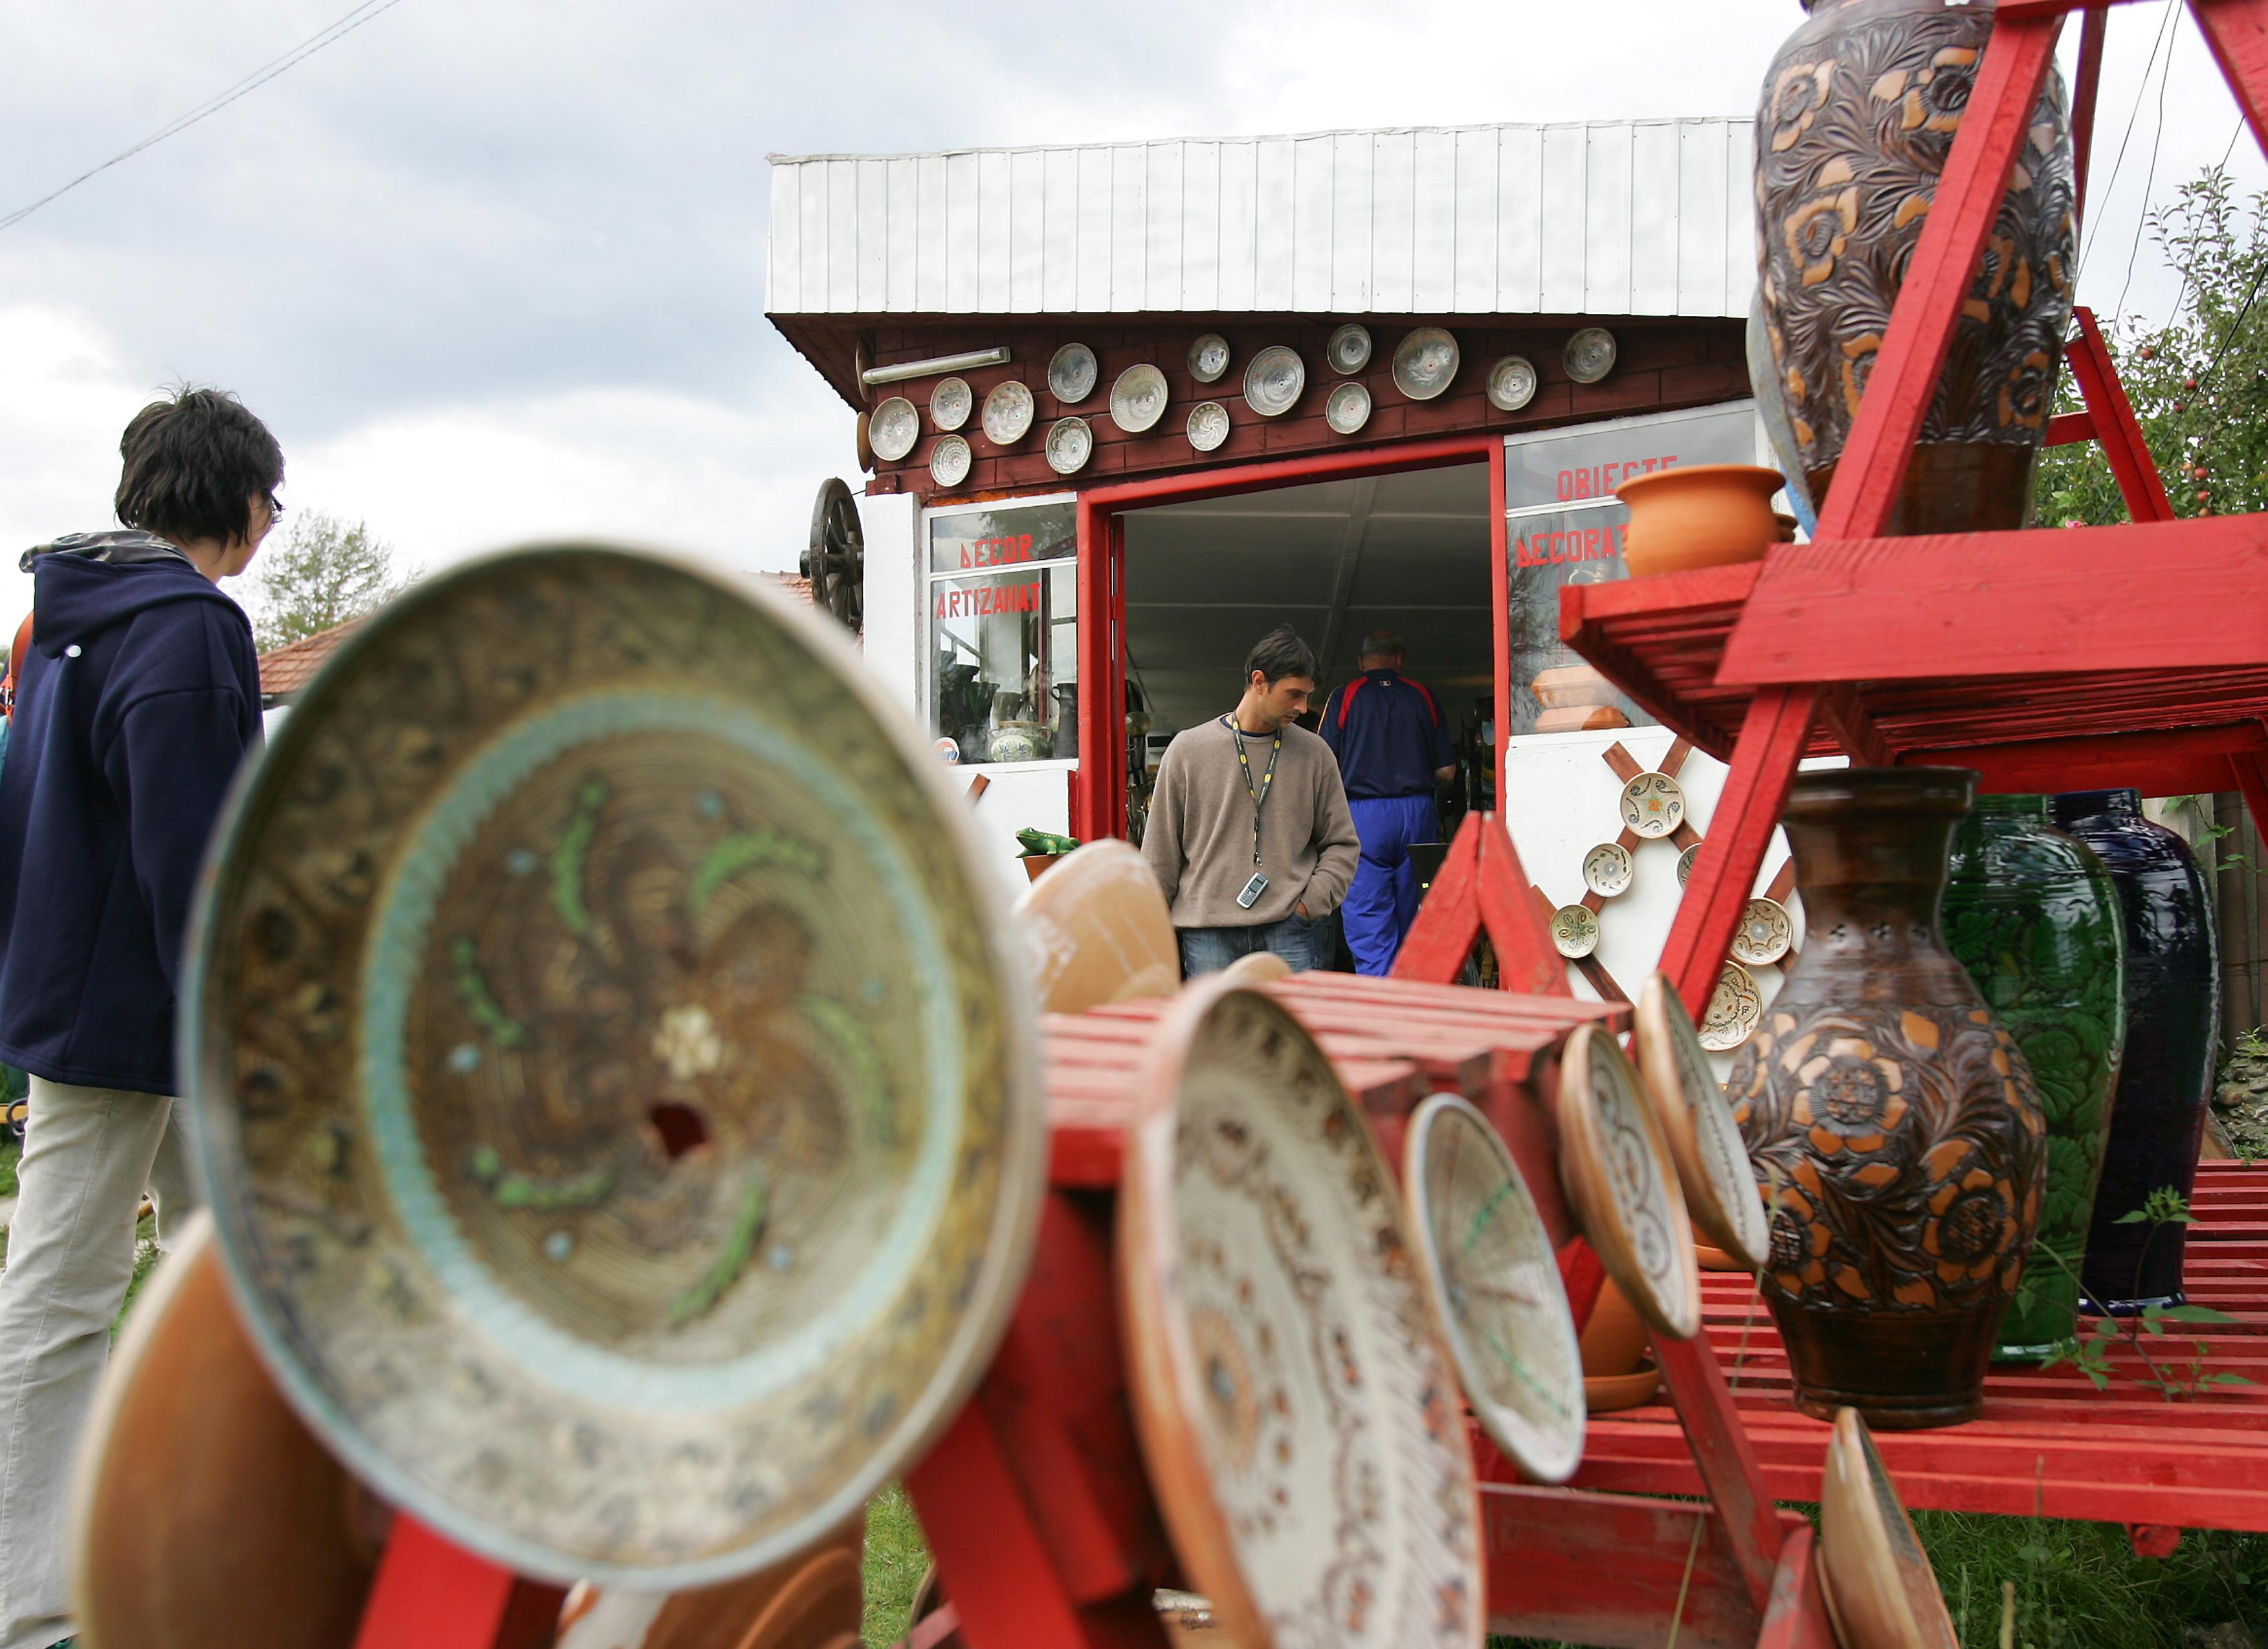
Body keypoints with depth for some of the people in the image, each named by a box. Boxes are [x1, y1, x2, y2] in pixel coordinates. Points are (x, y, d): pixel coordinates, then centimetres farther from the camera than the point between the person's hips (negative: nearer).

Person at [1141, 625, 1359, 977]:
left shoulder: (1314, 754, 9)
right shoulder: (1187, 750, 5)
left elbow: (1341, 844, 15)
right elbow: (1160, 852, 8)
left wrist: (1311, 903, 1)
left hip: (1288, 933, 1)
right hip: (1207, 933, -1)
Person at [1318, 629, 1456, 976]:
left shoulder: (1344, 697, 2)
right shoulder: (1423, 697, 9)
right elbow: (1447, 771, 8)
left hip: (1363, 814, -3)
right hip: (1418, 813, 3)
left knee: (1368, 924, -4)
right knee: (1412, 921, 11)